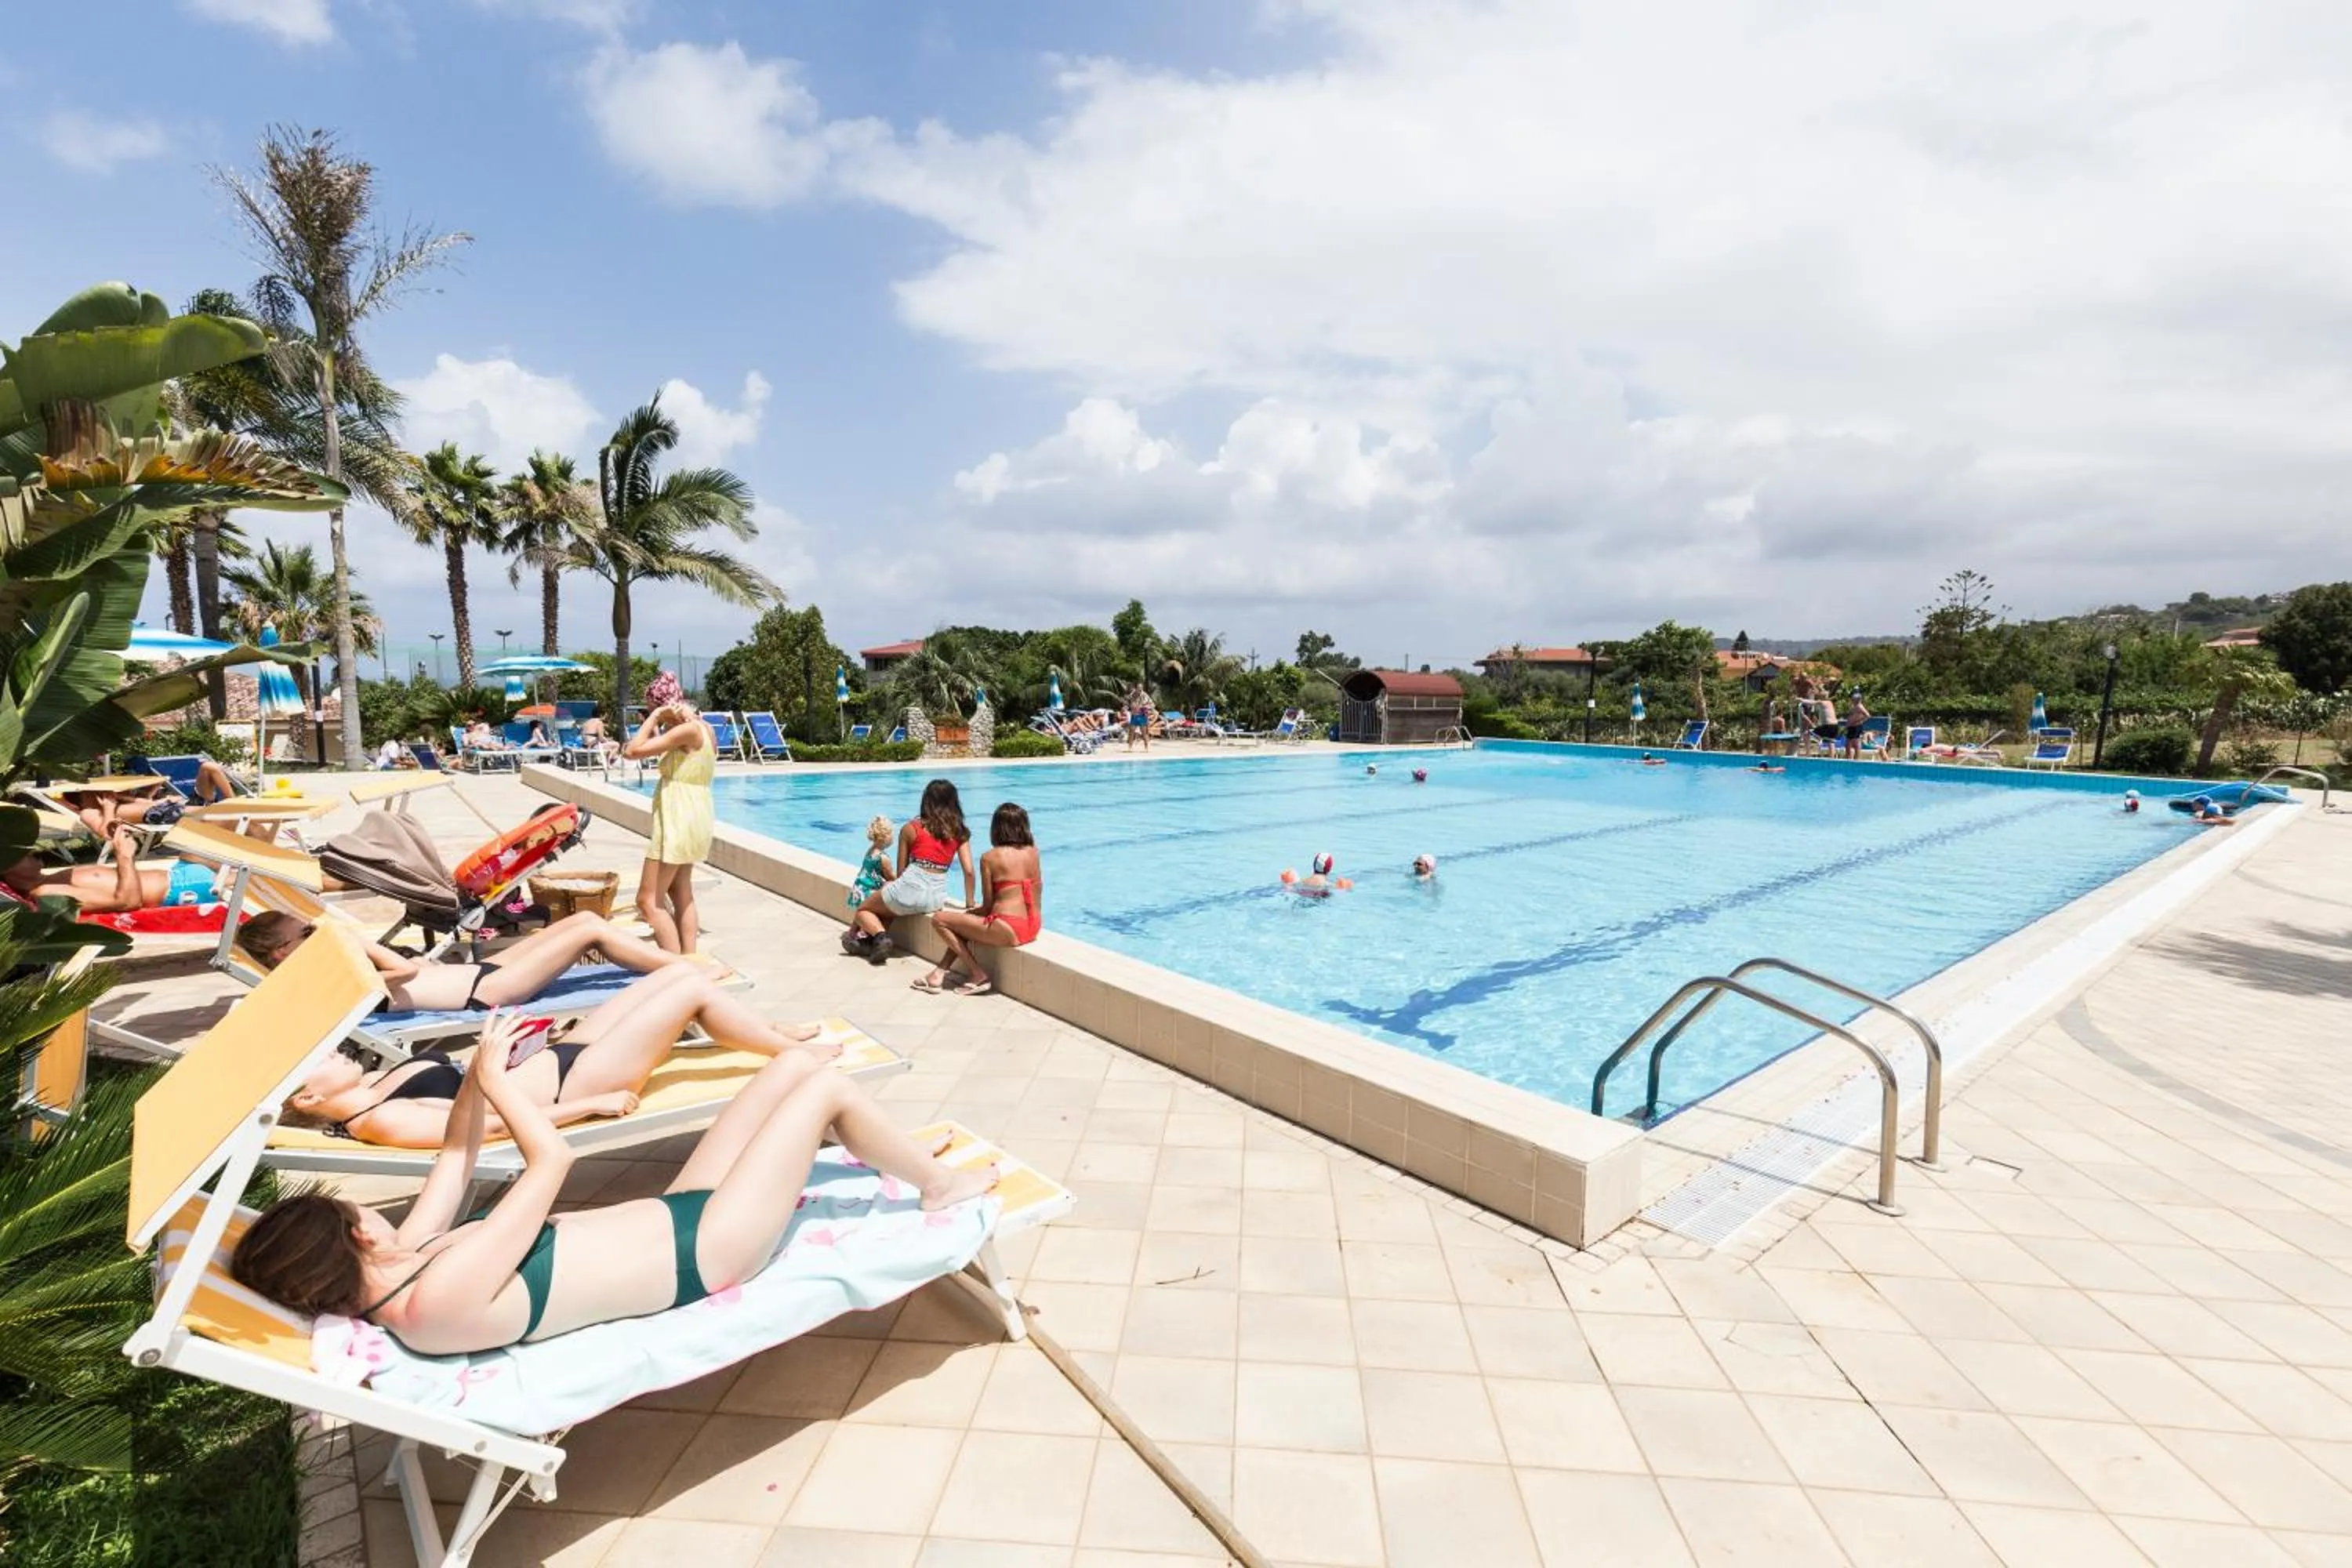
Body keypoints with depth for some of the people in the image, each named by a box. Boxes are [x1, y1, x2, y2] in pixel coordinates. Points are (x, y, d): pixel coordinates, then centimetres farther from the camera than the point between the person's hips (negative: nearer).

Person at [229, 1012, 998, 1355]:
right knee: (826, 1084, -11)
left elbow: (455, 1165, 16)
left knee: (796, 1065, 7)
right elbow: (552, 1161, -27)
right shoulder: (436, 1301, -28)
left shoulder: (405, 1262, 0)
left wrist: (481, 1075, 5)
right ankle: (940, 1186, 13)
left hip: (674, 1216, 10)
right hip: (706, 1251, -10)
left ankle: (904, 1164, 29)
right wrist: (493, 1077, -15)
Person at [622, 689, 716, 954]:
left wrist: (654, 717, -13)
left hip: (678, 819, -10)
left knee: (648, 900, -5)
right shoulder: (703, 728, 9)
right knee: (681, 894, 19)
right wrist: (665, 725, 2)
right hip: (690, 816, 10)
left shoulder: (688, 729, -19)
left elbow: (633, 751, -22)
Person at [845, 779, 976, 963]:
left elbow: (901, 871, 8)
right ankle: (870, 941, 6)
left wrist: (892, 880, 28)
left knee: (862, 910, 23)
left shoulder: (911, 828, 4)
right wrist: (970, 904, 11)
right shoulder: (960, 832, 8)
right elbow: (969, 871, 1)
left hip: (910, 889, -4)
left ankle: (879, 935, -6)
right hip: (937, 899, 4)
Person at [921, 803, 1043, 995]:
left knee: (939, 920, 5)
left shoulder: (990, 858, -7)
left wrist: (970, 910, 15)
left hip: (1009, 931, -7)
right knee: (967, 920, 28)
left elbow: (988, 906, -3)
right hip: (1033, 928, 8)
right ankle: (943, 971, 21)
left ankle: (978, 975, 3)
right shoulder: (1033, 852, 6)